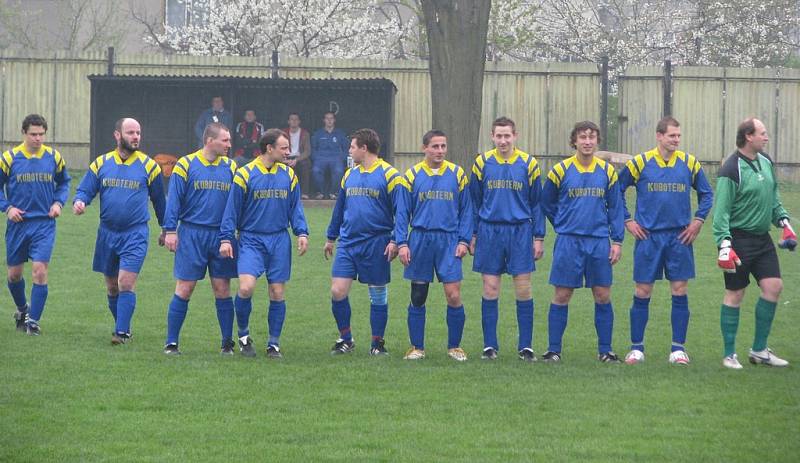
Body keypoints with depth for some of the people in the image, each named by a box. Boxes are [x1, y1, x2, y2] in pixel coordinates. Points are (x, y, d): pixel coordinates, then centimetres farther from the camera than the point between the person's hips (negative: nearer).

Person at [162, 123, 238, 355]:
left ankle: (228, 342, 13)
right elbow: (173, 199, -2)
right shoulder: (186, 165, -2)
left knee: (222, 290, 4)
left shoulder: (230, 168, 8)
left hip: (221, 236, 3)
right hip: (192, 234, -3)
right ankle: (171, 342, 4)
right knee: (184, 290, -2)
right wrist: (170, 230, -7)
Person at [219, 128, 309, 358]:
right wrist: (226, 238, -5)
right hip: (251, 240, -3)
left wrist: (301, 232, 0)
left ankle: (274, 344, 13)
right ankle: (243, 334, 5)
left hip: (279, 240, 4)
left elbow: (295, 207, 14)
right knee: (246, 287, -18)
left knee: (277, 293, 3)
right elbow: (232, 209, -1)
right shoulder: (245, 174, -4)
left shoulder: (288, 175, 8)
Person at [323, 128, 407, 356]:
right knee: (337, 291, -4)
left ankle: (377, 343, 14)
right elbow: (339, 208, 22)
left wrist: (396, 241, -15)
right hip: (348, 243, 5)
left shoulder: (389, 175, -6)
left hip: (376, 244, -5)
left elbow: (401, 212, -8)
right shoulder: (349, 175, 12)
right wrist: (331, 238, 24)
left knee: (377, 294, 4)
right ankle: (345, 339, 10)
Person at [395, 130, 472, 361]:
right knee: (418, 297, 5)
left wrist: (464, 240, -1)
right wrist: (402, 243, -4)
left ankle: (454, 346, 8)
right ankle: (417, 347, 15)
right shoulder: (413, 175, 3)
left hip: (448, 241, 0)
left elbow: (466, 210, 8)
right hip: (420, 240, 0)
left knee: (454, 296, -6)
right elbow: (403, 212, 4)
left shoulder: (457, 174, 4)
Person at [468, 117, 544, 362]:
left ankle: (526, 346, 6)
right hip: (489, 232, 1)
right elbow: (474, 202, 10)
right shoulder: (482, 162, 3)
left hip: (520, 232, -1)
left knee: (523, 289, -1)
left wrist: (539, 238, 4)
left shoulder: (528, 164, 2)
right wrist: (472, 235, 7)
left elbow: (537, 203, 7)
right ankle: (489, 346, 9)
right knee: (490, 290, 2)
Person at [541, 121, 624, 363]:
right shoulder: (560, 170, 0)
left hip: (599, 242, 2)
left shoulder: (607, 171, 5)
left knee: (603, 296, 2)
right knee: (562, 295, -1)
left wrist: (617, 241, 2)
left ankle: (605, 350, 10)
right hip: (568, 242, -2)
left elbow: (615, 208, 8)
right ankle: (553, 350, 5)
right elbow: (546, 203, 13)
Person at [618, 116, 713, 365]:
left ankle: (678, 348, 8)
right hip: (648, 236, -1)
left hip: (679, 236, 2)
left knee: (679, 291, 1)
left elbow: (706, 193, 15)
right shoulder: (640, 162, -2)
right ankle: (636, 348, 10)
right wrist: (627, 221, 2)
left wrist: (698, 220, 5)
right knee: (643, 292, 1)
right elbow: (617, 191, 7)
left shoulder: (689, 163, 3)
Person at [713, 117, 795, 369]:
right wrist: (724, 244, -22)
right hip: (739, 239, -7)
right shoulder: (732, 170, -16)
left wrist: (784, 222, 13)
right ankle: (729, 355, 10)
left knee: (773, 286, 1)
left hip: (762, 238, 7)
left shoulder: (765, 162, 8)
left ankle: (759, 350, 13)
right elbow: (721, 210, -16)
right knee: (735, 294, -1)